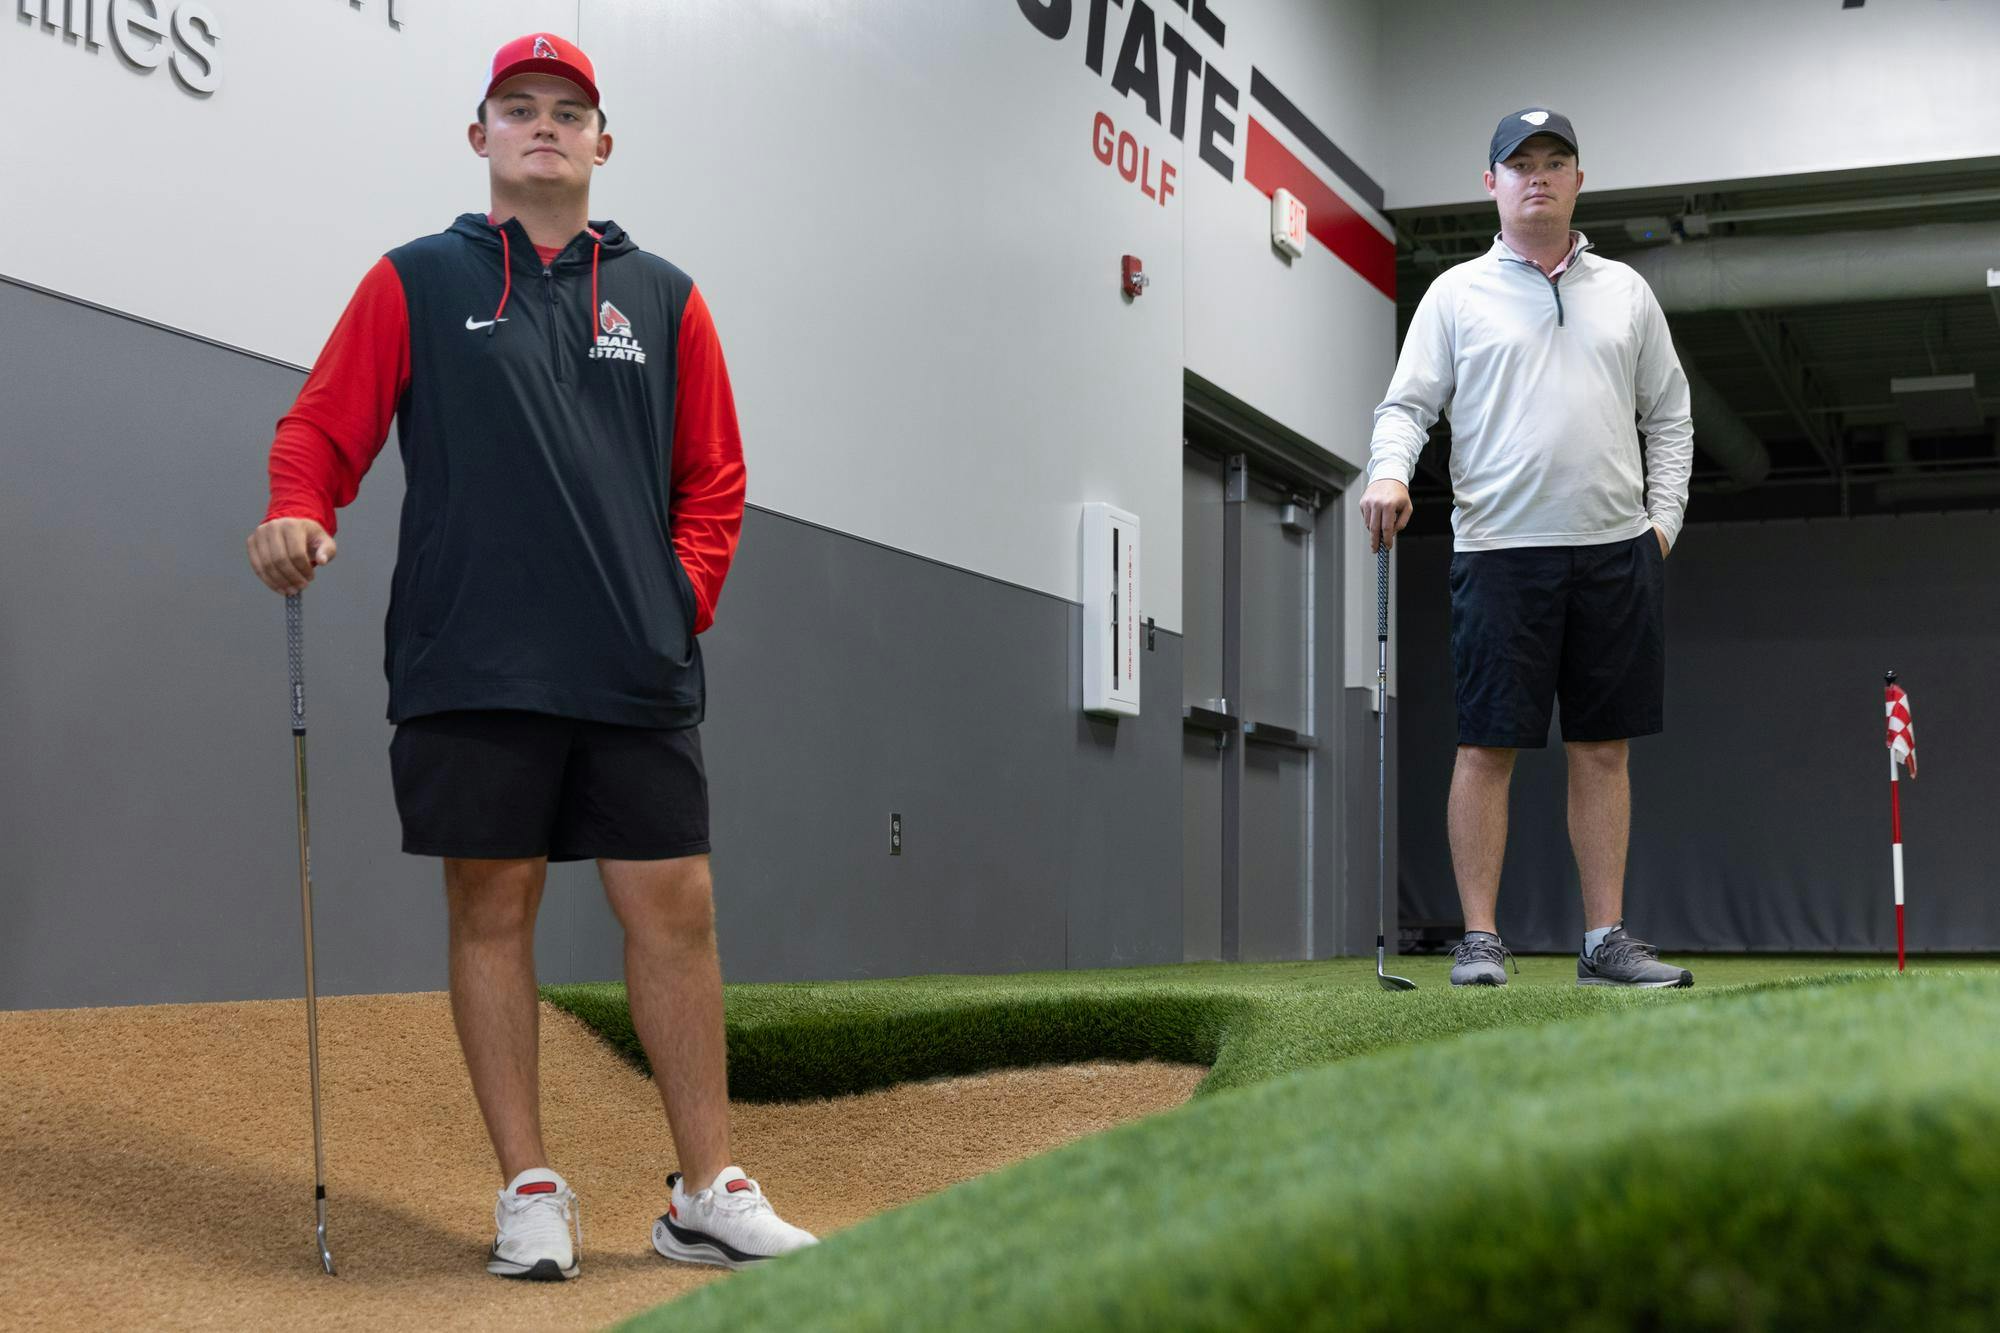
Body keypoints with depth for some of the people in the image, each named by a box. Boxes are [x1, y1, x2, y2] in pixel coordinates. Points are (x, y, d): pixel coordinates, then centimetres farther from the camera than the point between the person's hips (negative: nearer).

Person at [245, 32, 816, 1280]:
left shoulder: (665, 298, 15)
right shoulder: (415, 282, 10)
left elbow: (713, 476, 16)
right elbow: (323, 428, 7)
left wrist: (687, 591, 1)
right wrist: (298, 515, -13)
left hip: (640, 675, 2)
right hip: (471, 668, -1)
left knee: (675, 908, 0)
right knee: (492, 907, 1)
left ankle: (710, 1192, 10)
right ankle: (532, 1191, 11)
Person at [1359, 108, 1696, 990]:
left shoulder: (1625, 292, 16)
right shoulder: (1456, 294, 8)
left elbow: (1669, 417, 18)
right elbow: (1407, 404, 1)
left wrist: (1664, 518, 6)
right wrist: (1390, 471, -19)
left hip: (1617, 551, 3)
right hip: (1499, 549, -3)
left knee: (1603, 749, 5)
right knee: (1488, 746, -4)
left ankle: (1605, 940, 10)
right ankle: (1480, 939, 1)